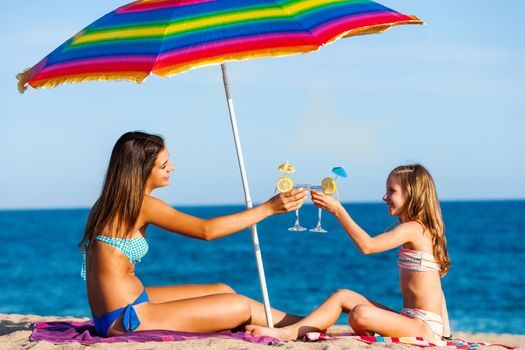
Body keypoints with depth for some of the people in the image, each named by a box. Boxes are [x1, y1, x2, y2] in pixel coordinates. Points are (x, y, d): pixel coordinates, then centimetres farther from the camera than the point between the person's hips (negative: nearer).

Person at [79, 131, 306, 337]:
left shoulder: (111, 202, 10)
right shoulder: (142, 205, -18)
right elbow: (207, 231, -17)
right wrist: (269, 208, -15)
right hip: (126, 319, -9)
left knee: (222, 291, 14)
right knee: (239, 307, -5)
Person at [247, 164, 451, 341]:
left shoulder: (413, 228, -12)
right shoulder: (422, 230, 18)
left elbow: (367, 246, -24)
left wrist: (337, 210, -19)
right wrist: (445, 332, 20)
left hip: (425, 328, -10)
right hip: (409, 321, 10)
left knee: (360, 315, -32)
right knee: (343, 296, 5)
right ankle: (286, 333, -6)